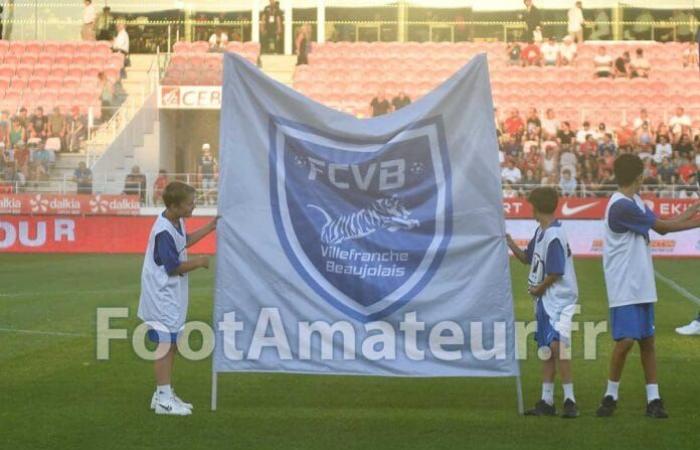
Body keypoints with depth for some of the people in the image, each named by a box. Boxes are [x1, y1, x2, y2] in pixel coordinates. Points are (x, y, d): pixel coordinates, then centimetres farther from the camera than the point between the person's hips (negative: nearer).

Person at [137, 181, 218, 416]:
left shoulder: (177, 222, 6)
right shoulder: (163, 231, -24)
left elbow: (183, 242, 28)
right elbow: (173, 267, -22)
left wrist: (210, 228, 24)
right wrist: (199, 262, -9)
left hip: (172, 295, 10)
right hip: (162, 296, -10)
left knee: (171, 343, 15)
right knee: (165, 343, -7)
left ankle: (165, 393, 24)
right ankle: (163, 399, -3)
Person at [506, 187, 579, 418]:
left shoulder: (554, 235, -17)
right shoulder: (540, 232, 12)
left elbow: (556, 273, -19)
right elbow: (528, 258, 24)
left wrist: (538, 289, -7)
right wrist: (511, 244, 13)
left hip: (559, 298, -10)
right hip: (544, 300, 10)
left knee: (557, 345, -19)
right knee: (546, 349, 13)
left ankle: (569, 399, -17)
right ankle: (547, 401, 19)